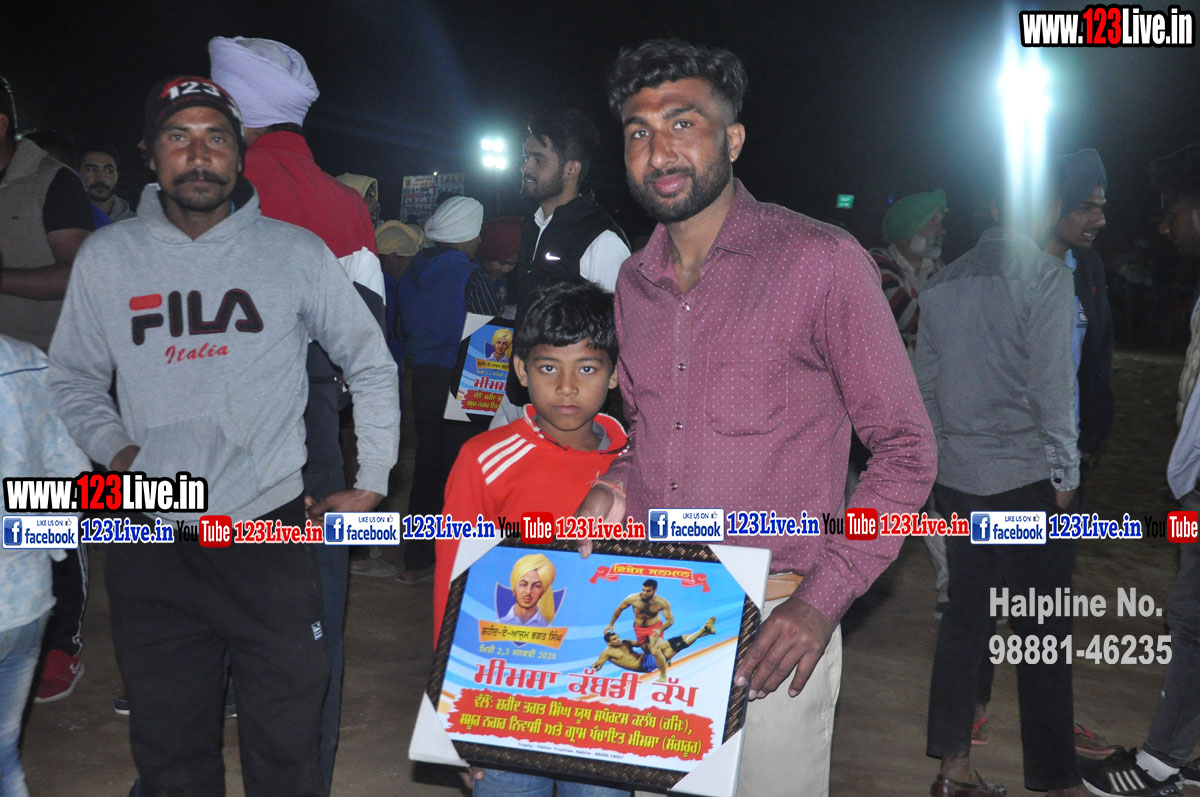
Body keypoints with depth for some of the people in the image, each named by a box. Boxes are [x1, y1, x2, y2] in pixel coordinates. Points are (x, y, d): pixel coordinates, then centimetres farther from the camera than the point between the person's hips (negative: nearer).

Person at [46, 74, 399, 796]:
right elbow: (73, 379, 18)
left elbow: (372, 364, 10)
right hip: (151, 543, 2)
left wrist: (373, 481, 7)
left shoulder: (296, 252, 1)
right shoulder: (106, 257, 6)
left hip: (271, 528, -1)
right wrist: (114, 449, 1)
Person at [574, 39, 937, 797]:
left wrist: (824, 599, -15)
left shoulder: (821, 262, -11)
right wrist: (616, 487, 0)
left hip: (773, 630, -5)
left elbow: (905, 449, -8)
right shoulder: (635, 282, 8)